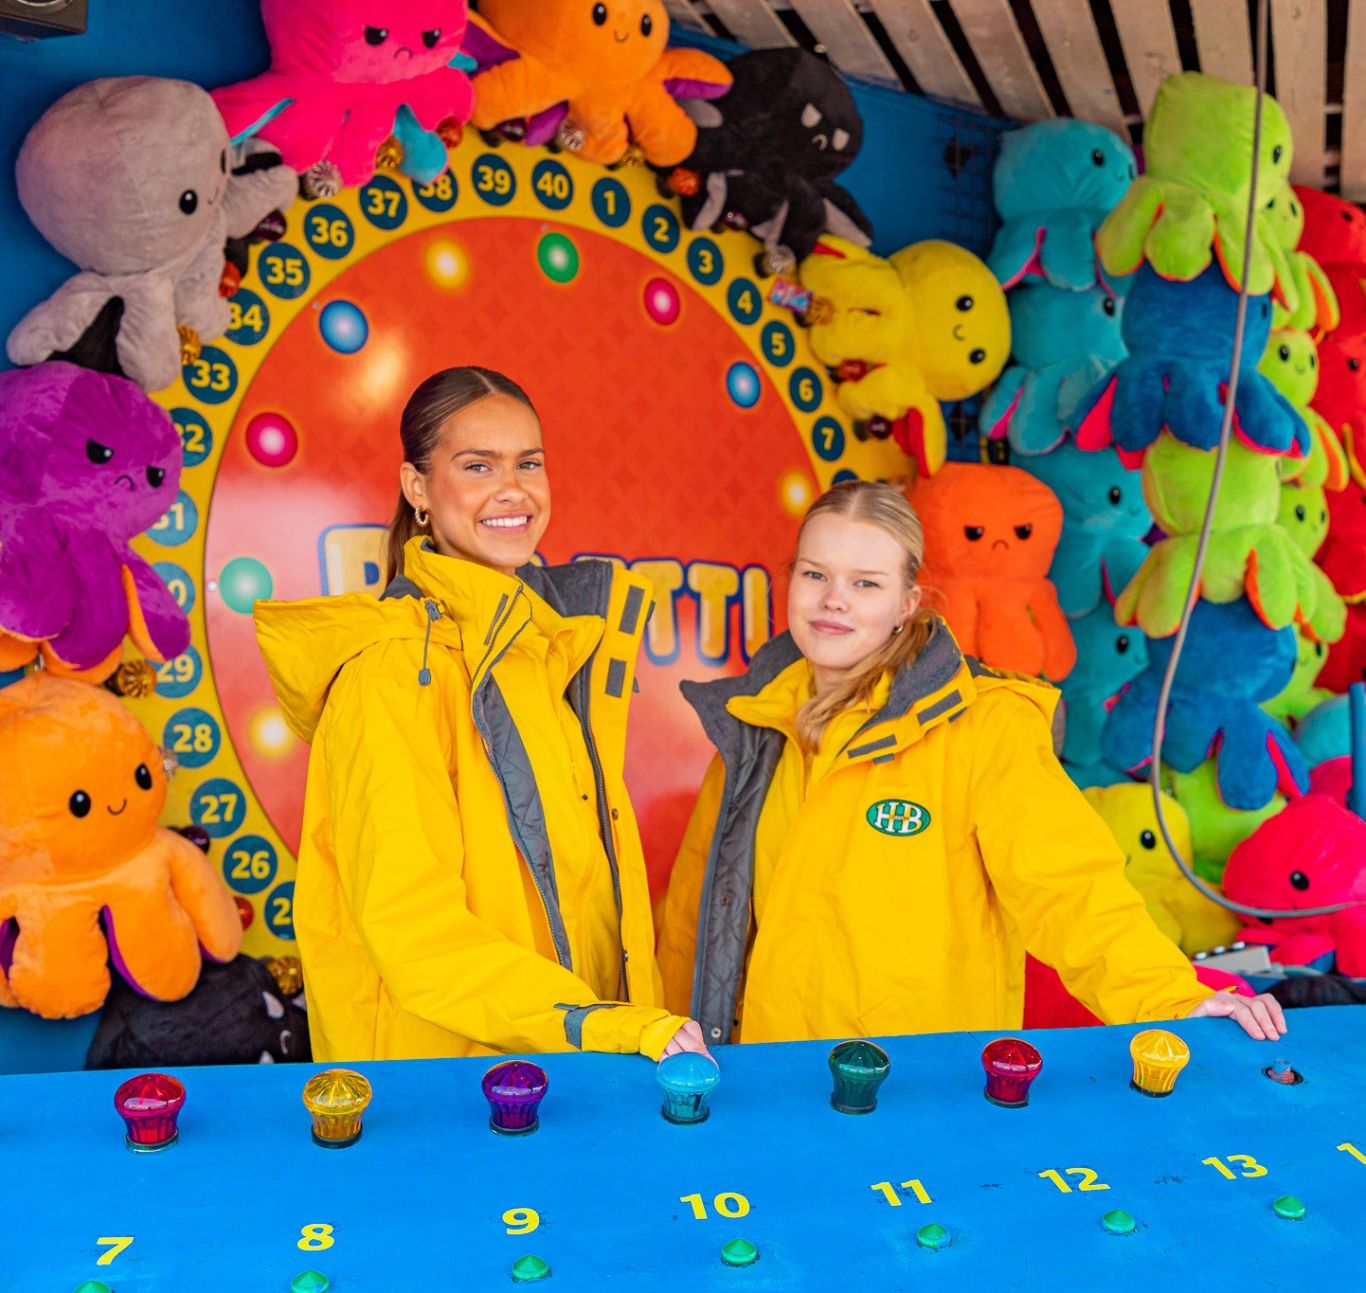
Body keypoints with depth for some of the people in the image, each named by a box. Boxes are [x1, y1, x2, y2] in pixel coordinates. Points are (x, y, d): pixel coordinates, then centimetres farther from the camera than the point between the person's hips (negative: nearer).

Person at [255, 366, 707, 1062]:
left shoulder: (551, 628, 6)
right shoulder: (396, 666, -15)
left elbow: (585, 849, 9)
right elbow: (411, 927, -17)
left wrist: (641, 1024, 3)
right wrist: (601, 1028, -23)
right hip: (439, 1063, -4)